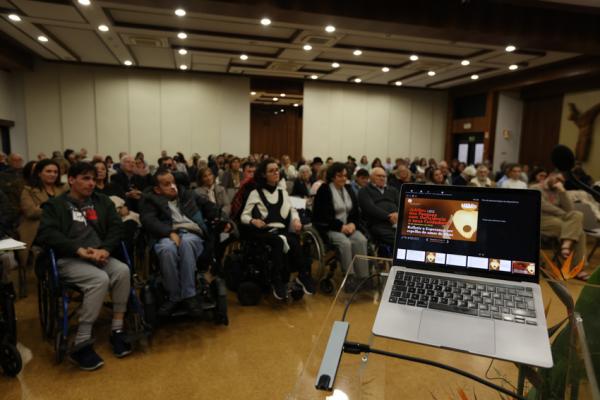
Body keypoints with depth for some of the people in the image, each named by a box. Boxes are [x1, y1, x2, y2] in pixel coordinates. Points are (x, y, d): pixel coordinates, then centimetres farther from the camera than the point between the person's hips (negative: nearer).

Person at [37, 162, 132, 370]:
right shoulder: (55, 205, 9)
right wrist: (79, 249, -20)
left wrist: (105, 249, -14)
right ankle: (81, 344, -24)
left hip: (100, 256, 4)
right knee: (100, 279, -32)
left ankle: (117, 330, -17)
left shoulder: (102, 201, 19)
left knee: (122, 270, -28)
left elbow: (116, 227, 6)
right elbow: (46, 234, -7)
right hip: (69, 259, -3)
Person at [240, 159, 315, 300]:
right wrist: (253, 221, -21)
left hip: (283, 231, 4)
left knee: (293, 242, -32)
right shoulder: (255, 193, 6)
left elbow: (292, 210, 19)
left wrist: (296, 219, -4)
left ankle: (278, 281, -25)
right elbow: (244, 216, 1)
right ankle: (303, 275, -25)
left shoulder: (282, 192, 20)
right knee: (280, 242, -37)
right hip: (264, 233, -3)